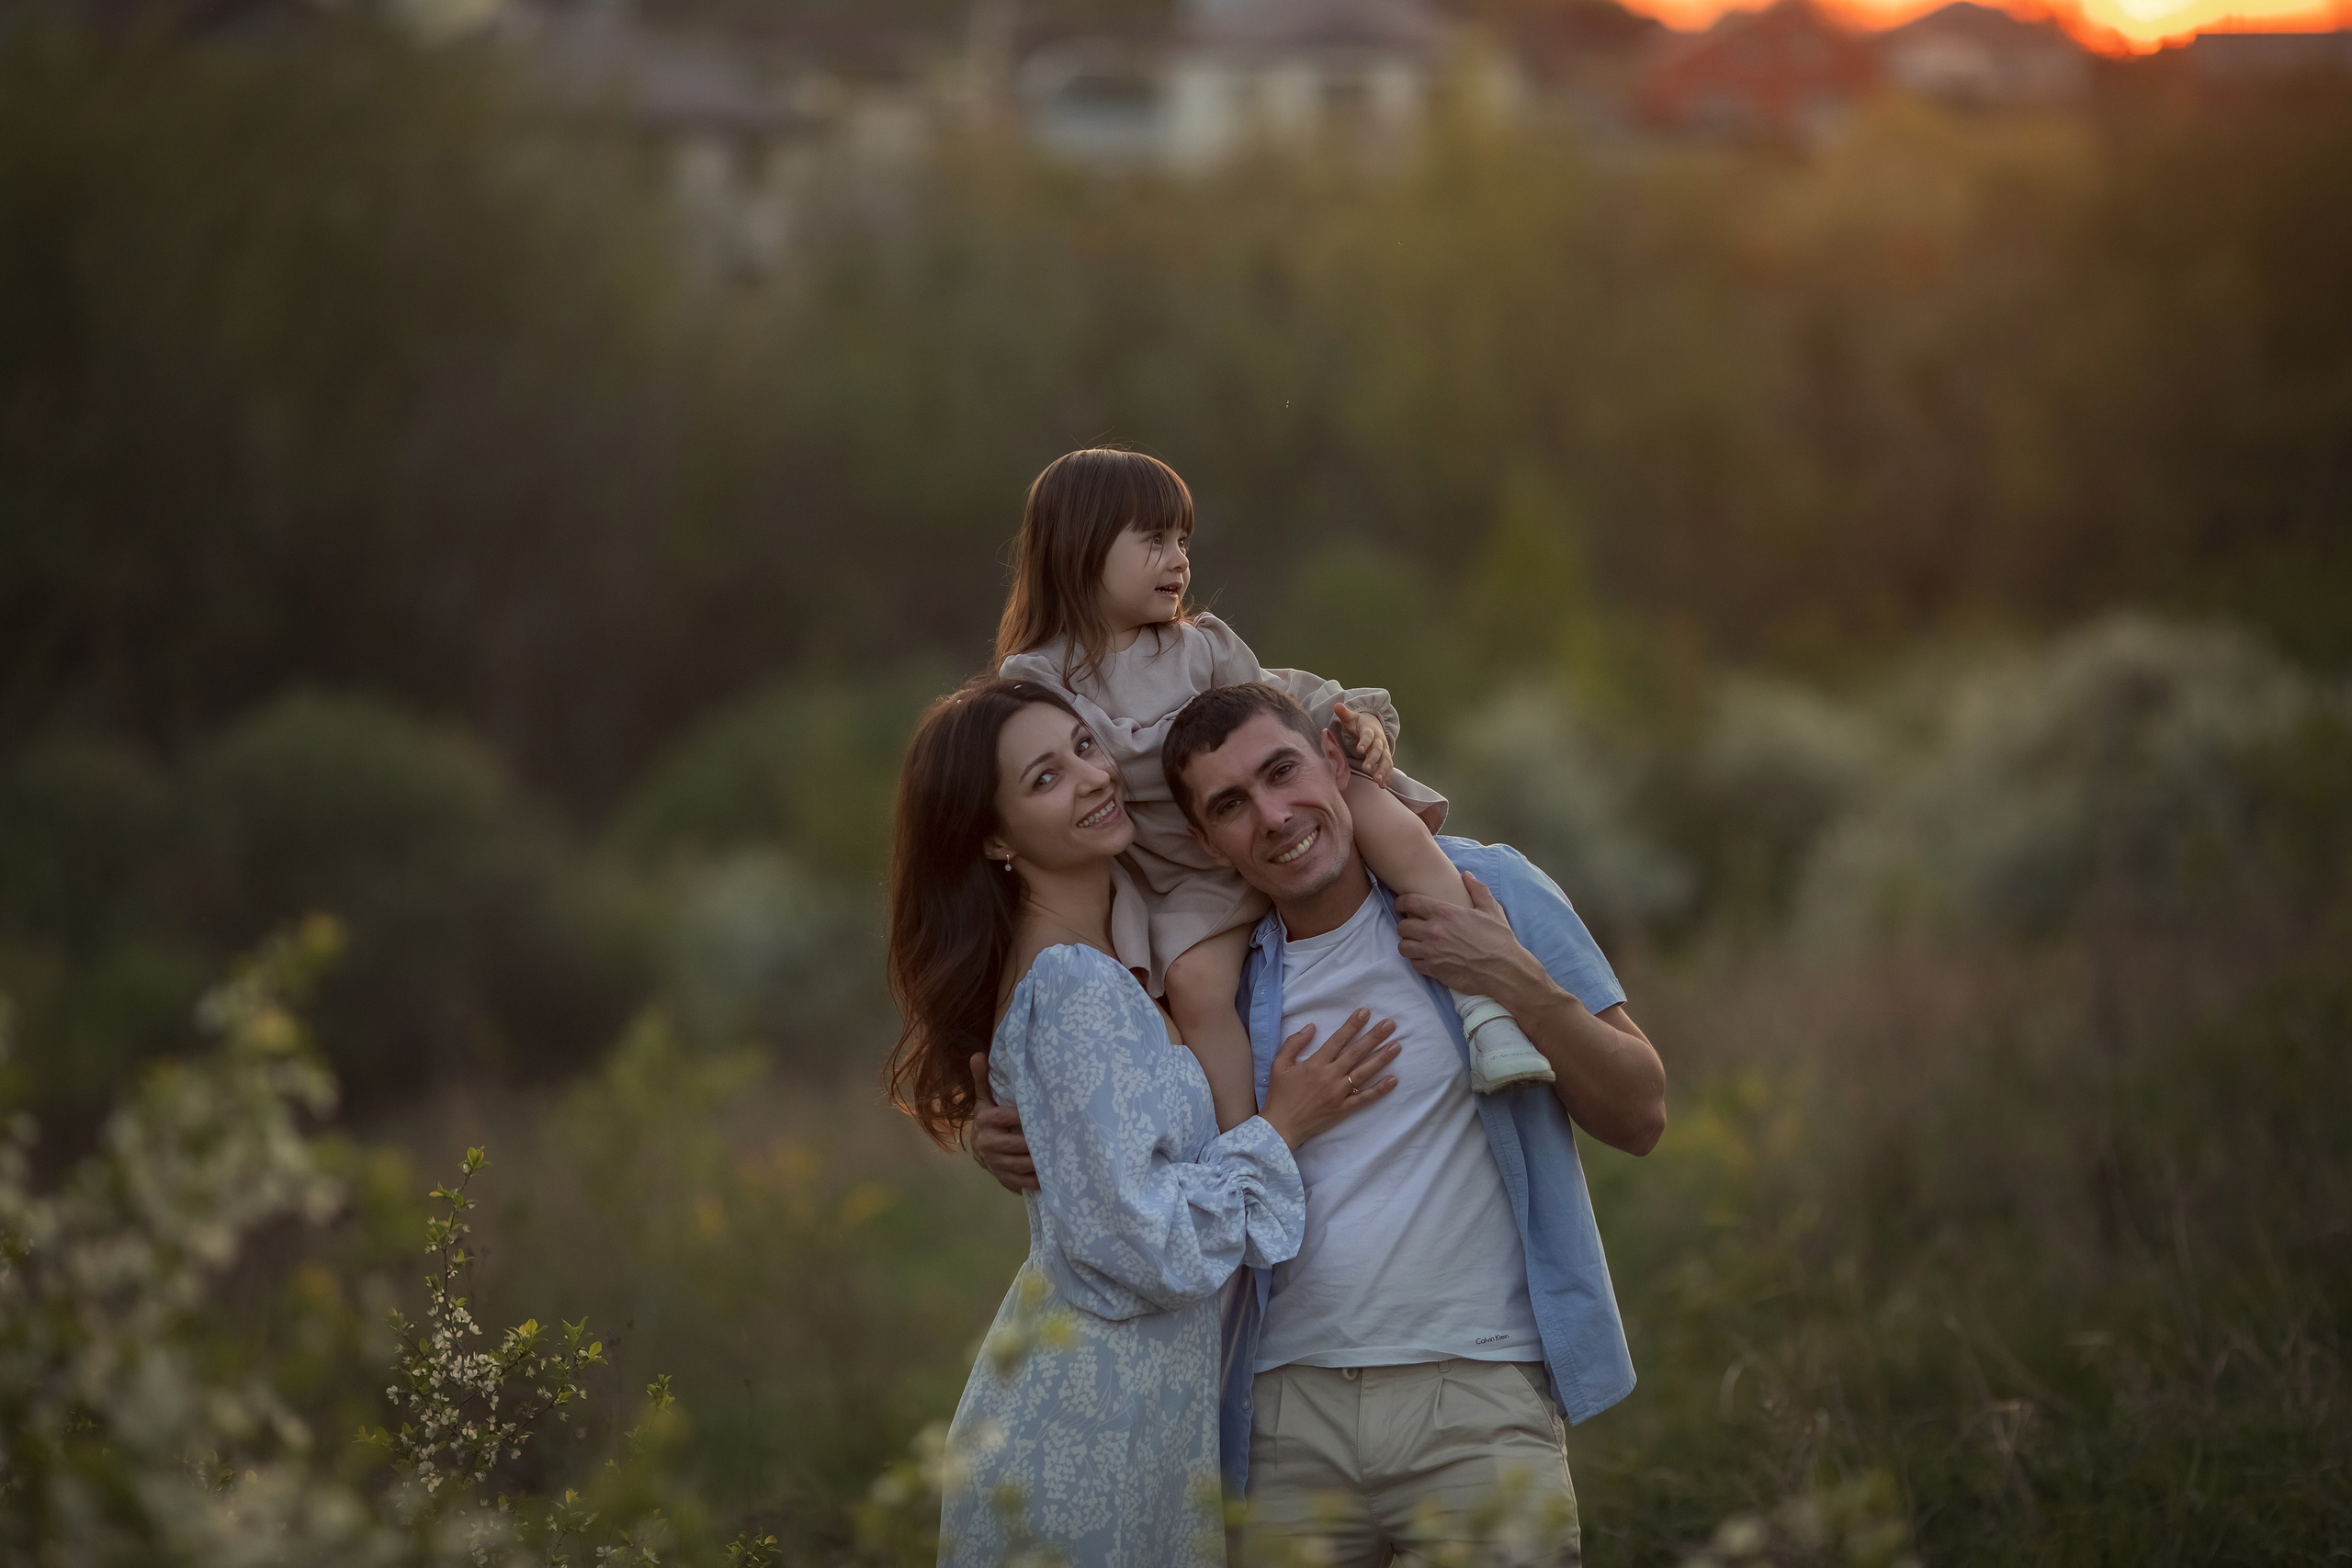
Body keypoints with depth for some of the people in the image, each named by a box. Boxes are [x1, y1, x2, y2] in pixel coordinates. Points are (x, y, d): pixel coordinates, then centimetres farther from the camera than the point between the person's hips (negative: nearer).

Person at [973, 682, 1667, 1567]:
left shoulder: (1483, 890, 1)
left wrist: (1522, 987, -13)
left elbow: (1640, 1119, 2)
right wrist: (1013, 1149, 1)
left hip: (1476, 1397, -2)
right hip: (1290, 1412, 2)